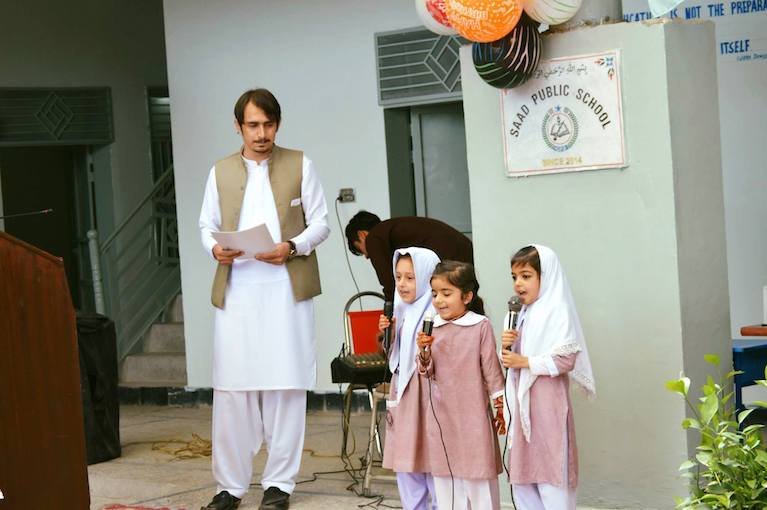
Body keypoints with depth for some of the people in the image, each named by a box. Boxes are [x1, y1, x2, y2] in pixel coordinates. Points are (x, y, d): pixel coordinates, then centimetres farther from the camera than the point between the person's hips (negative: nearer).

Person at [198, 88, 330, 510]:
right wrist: (214, 248, -7)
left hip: (286, 290, -1)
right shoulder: (221, 172, 13)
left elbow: (320, 223, 6)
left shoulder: (299, 165, 8)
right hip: (236, 292, 2)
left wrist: (292, 247, -12)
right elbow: (207, 225, 15)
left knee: (285, 388, 0)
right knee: (231, 389, 0)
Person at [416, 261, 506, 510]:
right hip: (441, 416, 4)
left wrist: (501, 408, 0)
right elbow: (427, 373, 5)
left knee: (478, 475, 3)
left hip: (473, 413, -4)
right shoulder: (431, 328, 3)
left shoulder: (480, 326, -8)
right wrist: (424, 352, -14)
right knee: (444, 475, 9)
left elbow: (492, 370, -2)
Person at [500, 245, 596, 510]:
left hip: (547, 407, -8)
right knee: (521, 481, 9)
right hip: (522, 406, 8)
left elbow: (566, 359, -18)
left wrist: (525, 362, -17)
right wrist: (507, 347, 2)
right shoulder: (521, 316, 15)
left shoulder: (557, 313, -9)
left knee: (550, 481, -7)